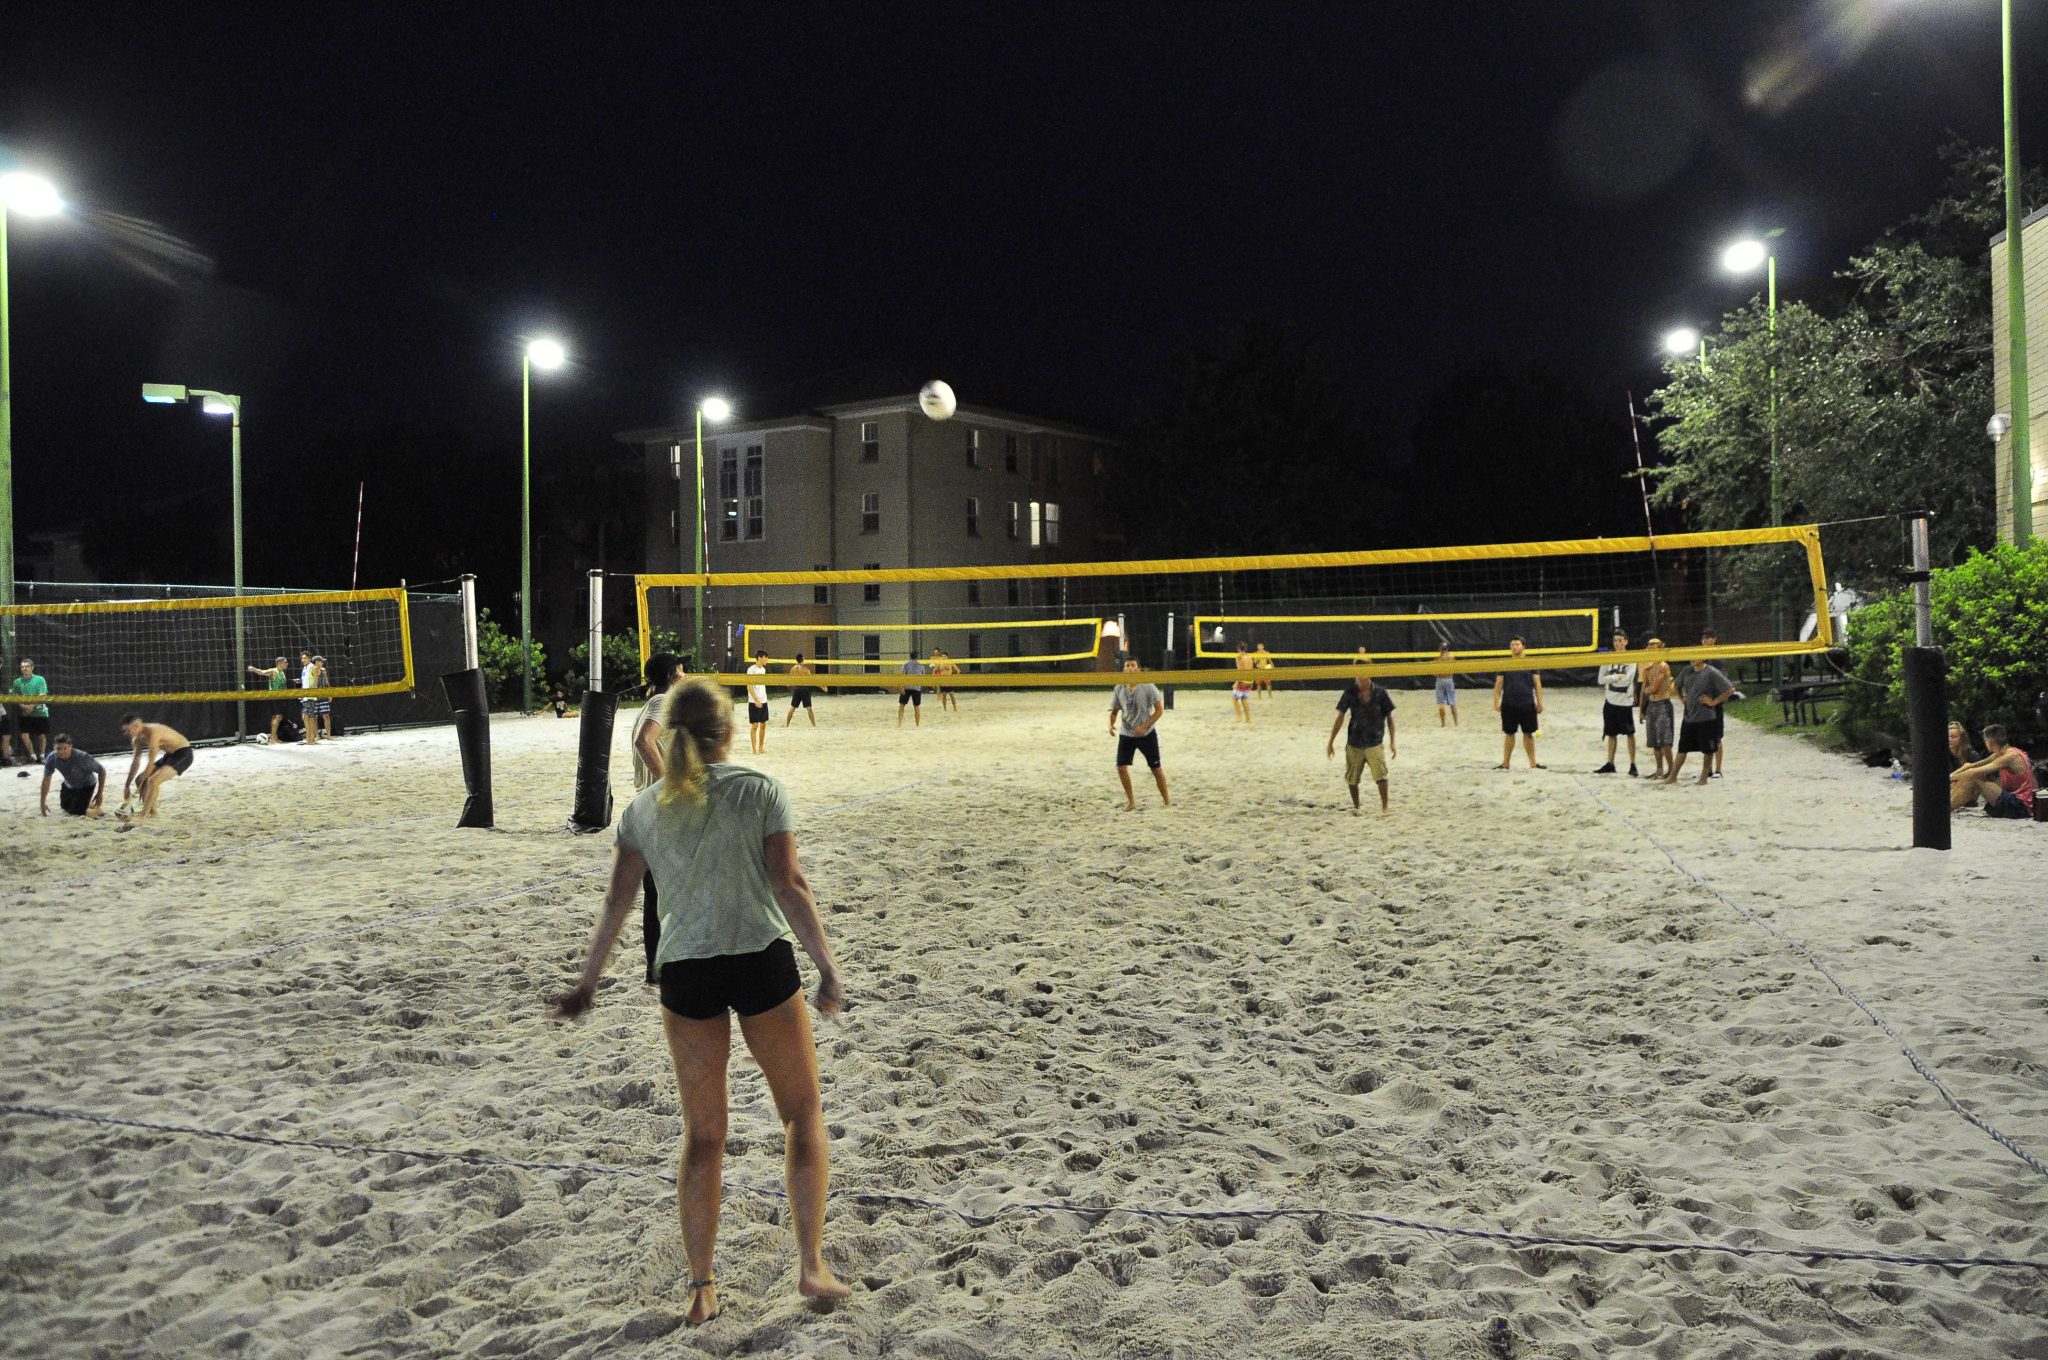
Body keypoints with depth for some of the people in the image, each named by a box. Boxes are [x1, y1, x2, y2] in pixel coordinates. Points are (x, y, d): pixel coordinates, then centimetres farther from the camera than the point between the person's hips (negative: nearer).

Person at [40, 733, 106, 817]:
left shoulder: (81, 757, -37)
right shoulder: (51, 759, -25)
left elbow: (102, 770, -26)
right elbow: (46, 780, -10)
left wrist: (100, 794, -24)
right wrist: (43, 803, -7)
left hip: (86, 785, -5)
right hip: (69, 785, 5)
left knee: (76, 811, -13)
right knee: (65, 806, 20)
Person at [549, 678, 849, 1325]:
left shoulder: (643, 807, 7)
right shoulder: (761, 791, -2)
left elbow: (617, 901, 6)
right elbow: (789, 885, -9)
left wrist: (588, 982, 14)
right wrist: (827, 968, -7)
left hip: (684, 976, 3)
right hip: (764, 963, -3)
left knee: (702, 1134, 15)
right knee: (803, 1114, 15)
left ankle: (702, 1288, 21)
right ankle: (812, 1266, 15)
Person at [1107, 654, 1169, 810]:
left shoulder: (1148, 687, -12)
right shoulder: (1119, 689, -2)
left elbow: (1159, 709, -11)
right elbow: (1114, 711, 8)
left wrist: (1144, 727, -20)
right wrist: (1111, 724, -14)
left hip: (1147, 734, -3)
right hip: (1126, 734, 3)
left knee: (1156, 768, 1)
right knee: (1121, 767, -7)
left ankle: (1166, 800, 18)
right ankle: (1130, 800, 9)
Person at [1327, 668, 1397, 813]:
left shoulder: (1380, 692, -6)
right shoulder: (1350, 692, -3)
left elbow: (1389, 718, 3)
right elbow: (1340, 717, 4)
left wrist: (1392, 743, 2)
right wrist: (1331, 743, 4)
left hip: (1375, 743, -2)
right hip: (1354, 743, 2)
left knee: (1380, 775, -15)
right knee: (1352, 778, 8)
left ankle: (1385, 807, -4)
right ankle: (1355, 806, 29)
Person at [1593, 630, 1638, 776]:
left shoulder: (1631, 659, -6)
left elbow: (1626, 680, -16)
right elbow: (1601, 679, -2)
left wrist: (1610, 679, -7)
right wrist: (1617, 677, -11)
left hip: (1625, 702, -4)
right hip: (1610, 700, 4)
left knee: (1630, 734, 2)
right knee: (1611, 734, 11)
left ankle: (1632, 765, 7)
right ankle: (1610, 764, 17)